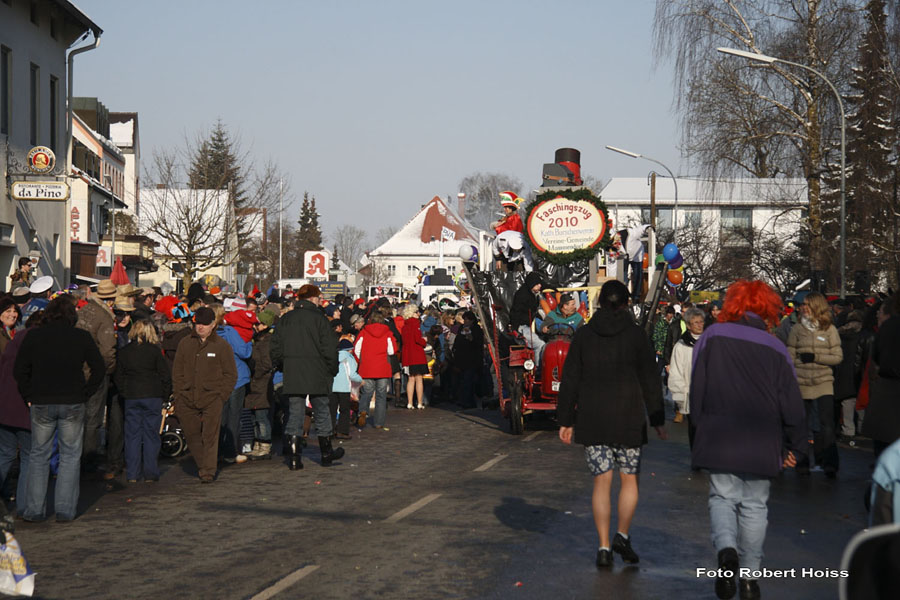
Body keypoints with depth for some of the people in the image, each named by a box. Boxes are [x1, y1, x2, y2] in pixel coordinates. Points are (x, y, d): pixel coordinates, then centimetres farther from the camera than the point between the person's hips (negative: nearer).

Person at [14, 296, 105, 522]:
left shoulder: (34, 336, -1)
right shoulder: (82, 337, -1)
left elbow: (19, 370, 0)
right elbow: (99, 369, 0)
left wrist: (29, 397, 8)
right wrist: (84, 394, 6)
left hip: (41, 404, 1)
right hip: (73, 404, -1)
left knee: (39, 456, 11)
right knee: (70, 456, 7)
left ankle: (34, 509, 10)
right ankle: (65, 509, 4)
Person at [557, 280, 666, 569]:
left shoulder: (584, 334, 3)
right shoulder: (635, 334, -3)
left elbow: (570, 380, 4)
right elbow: (650, 380, -1)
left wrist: (566, 420, 9)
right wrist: (657, 419, 6)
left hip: (591, 419, 2)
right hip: (628, 418, -2)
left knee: (601, 482, 4)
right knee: (629, 479, 12)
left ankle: (604, 546, 1)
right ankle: (622, 535, 1)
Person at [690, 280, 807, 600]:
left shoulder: (711, 337, -3)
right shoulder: (776, 350, -3)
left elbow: (697, 388, 1)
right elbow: (792, 405, -1)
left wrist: (701, 426, 13)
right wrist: (795, 447, 10)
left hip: (718, 439, 0)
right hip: (761, 445, 1)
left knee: (722, 497, 12)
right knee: (754, 506, 12)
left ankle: (726, 549, -16)